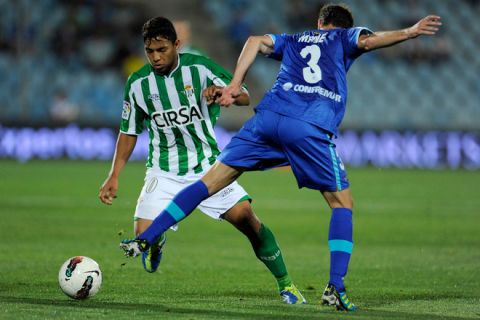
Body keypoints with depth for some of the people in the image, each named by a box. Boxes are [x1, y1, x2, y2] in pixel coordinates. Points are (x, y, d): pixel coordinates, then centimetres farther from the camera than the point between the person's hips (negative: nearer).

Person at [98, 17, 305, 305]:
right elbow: (129, 132, 8)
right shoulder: (138, 83, -4)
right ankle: (157, 242, 23)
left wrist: (222, 92, -32)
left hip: (207, 166, -1)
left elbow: (245, 97, -9)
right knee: (144, 235, -16)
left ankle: (285, 284, -1)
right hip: (164, 172, 1)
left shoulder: (198, 67, -9)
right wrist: (114, 176, 3)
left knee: (247, 217, -16)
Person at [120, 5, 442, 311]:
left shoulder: (294, 40, 33)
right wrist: (410, 32, -2)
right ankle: (336, 287, -3)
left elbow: (257, 41, 18)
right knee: (343, 204, 11)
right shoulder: (344, 38, 24)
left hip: (268, 117, 3)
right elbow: (368, 40, 3)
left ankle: (144, 240, 1)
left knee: (211, 181, 8)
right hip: (312, 130, -3)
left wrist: (235, 85, 15)